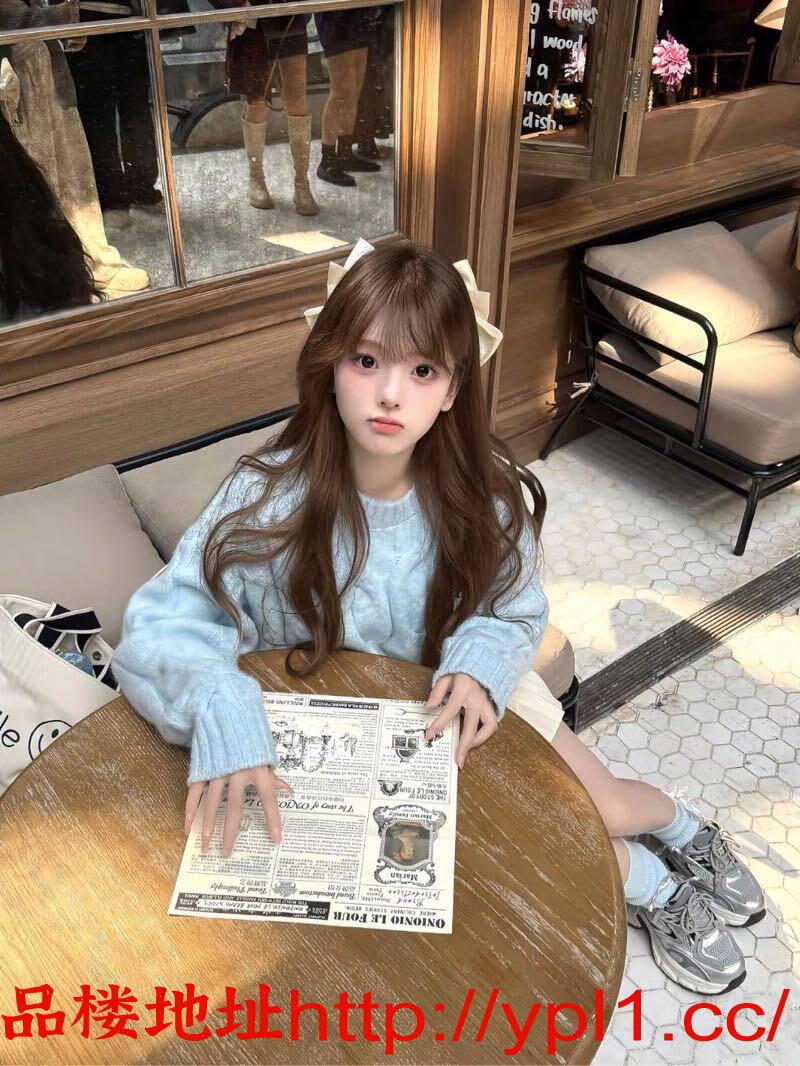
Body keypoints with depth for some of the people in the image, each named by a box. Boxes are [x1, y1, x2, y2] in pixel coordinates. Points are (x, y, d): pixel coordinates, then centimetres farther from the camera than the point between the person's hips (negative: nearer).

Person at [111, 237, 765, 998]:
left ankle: (683, 825, 43)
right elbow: (156, 628, -30)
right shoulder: (270, 500, -28)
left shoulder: (479, 492, -20)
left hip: (467, 696, 2)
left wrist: (479, 665, -29)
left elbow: (518, 614, -6)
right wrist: (222, 710, -51)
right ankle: (654, 886, 25)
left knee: (605, 807, 3)